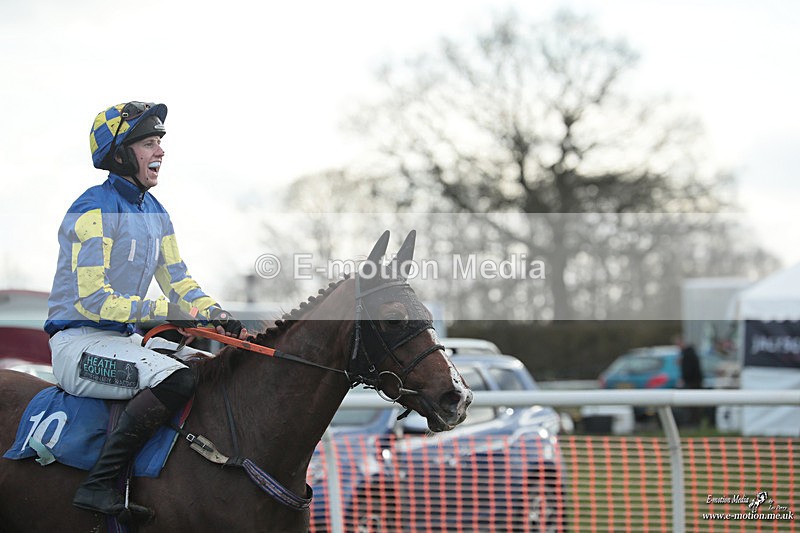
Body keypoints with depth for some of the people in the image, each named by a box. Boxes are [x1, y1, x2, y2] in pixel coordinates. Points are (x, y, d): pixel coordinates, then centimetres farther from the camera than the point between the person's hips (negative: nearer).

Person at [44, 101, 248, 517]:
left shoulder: (154, 212, 13)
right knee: (176, 380, -31)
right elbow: (93, 299, -21)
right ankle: (99, 485, -29)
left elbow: (177, 279, 14)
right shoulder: (95, 210, -15)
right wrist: (164, 311, -26)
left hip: (124, 338, 10)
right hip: (78, 342, -10)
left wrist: (215, 314, -6)